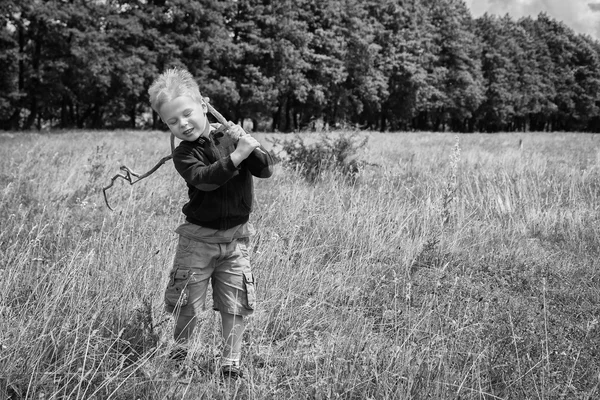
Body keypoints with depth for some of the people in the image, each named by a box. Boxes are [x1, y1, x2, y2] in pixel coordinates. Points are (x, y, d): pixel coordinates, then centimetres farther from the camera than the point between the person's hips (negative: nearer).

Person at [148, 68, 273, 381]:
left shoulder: (230, 135, -1)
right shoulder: (184, 154, -8)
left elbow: (266, 170, -5)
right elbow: (203, 178, -28)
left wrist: (250, 147, -23)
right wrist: (237, 156, -35)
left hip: (235, 237, 2)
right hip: (198, 238, -2)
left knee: (235, 305, 6)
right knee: (188, 302, 7)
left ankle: (231, 361, 20)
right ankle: (180, 349, 32)